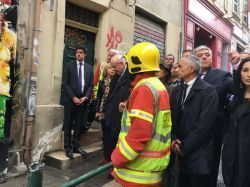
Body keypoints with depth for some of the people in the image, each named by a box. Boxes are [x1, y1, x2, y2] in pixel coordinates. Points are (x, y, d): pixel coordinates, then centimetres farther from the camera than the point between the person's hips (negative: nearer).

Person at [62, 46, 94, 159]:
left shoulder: (89, 68, 10)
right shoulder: (69, 66, 3)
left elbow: (91, 85, 7)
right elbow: (65, 83, -3)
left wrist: (86, 97, -8)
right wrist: (73, 97, -12)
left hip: (83, 100, 2)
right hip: (70, 100, -2)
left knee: (79, 124, 8)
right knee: (68, 124, 3)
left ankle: (76, 146, 18)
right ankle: (68, 148, 12)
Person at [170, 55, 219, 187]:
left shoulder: (208, 91, -10)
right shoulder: (176, 91, 10)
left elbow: (205, 123, -17)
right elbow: (171, 117, 7)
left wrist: (184, 147, -14)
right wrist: (173, 140, -8)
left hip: (198, 154, -5)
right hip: (179, 153, 5)